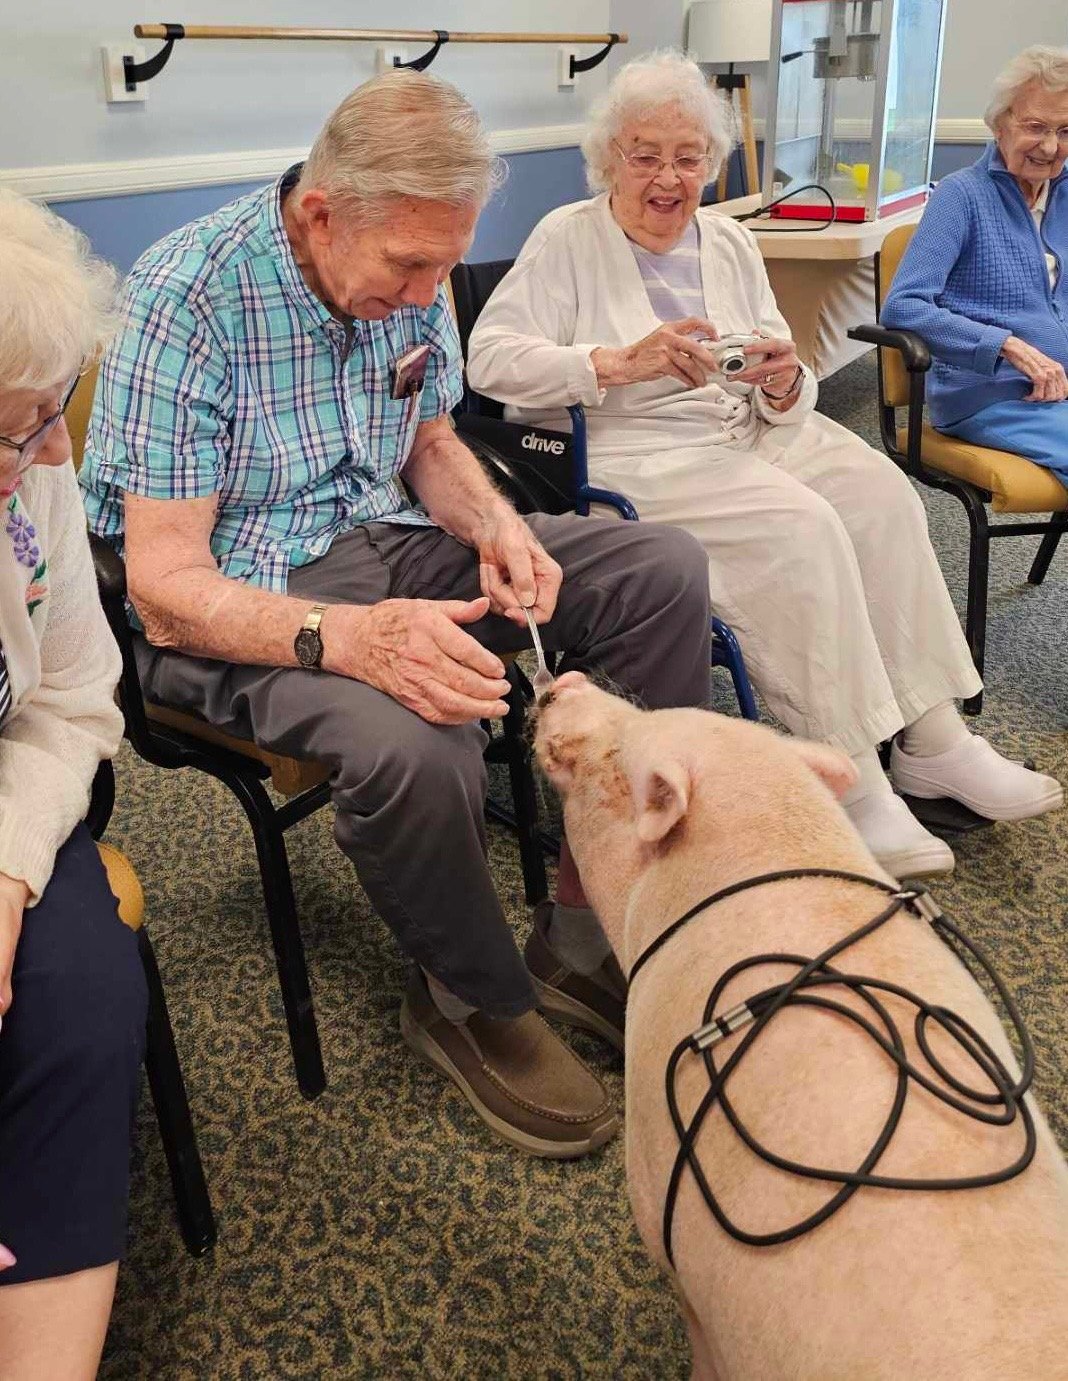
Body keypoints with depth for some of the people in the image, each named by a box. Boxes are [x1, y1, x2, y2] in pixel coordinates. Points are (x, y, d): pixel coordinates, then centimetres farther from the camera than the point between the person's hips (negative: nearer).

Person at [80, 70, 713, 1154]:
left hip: (383, 538, 7)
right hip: (243, 596, -7)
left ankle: (587, 932, -1)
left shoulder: (406, 275, -1)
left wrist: (493, 523, -8)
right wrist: (347, 638, -40)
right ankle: (471, 1000, -4)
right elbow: (166, 590, -23)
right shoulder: (188, 295, -21)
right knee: (411, 748, -39)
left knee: (664, 571, -6)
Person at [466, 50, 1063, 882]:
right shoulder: (567, 239, -2)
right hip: (630, 454, -6)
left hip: (745, 433, 7)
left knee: (879, 491, -17)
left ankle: (930, 736, -11)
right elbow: (489, 357, -16)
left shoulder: (729, 243, 14)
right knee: (800, 526, -27)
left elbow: (784, 397, 13)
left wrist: (784, 383, -13)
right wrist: (621, 363, -26)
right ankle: (853, 784, -20)